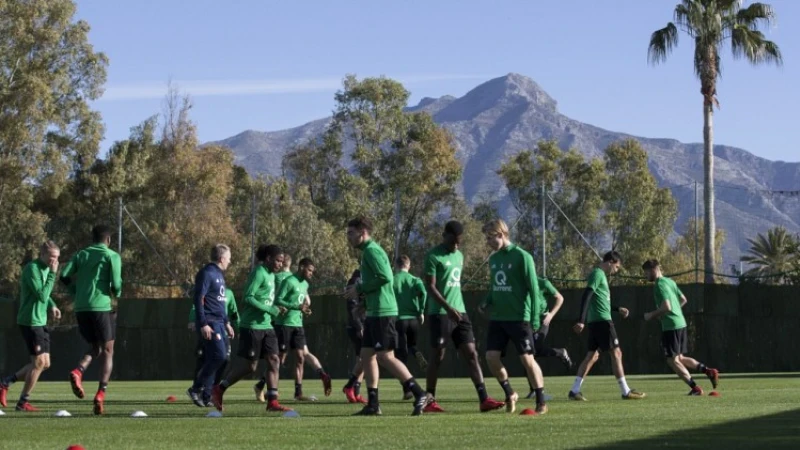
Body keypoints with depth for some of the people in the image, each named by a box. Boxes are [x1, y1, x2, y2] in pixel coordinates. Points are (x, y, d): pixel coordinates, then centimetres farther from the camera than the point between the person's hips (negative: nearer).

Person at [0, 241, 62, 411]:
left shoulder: (45, 268, 10)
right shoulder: (32, 268, -17)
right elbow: (42, 295, -23)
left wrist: (51, 306, 7)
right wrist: (52, 273, -22)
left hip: (40, 322, 9)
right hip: (30, 321, -9)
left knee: (44, 364, 9)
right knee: (39, 362, -7)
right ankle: (23, 402, 4)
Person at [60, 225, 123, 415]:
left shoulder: (81, 254, 14)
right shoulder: (112, 256, 2)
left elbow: (64, 276, 3)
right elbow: (116, 284, -8)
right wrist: (117, 295, 15)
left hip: (81, 308, 4)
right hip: (101, 307, -4)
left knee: (95, 348, 20)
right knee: (107, 350, 6)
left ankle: (78, 372, -11)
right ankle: (101, 394, -7)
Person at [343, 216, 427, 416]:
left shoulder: (371, 250, -11)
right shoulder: (368, 251, 19)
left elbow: (385, 277, -22)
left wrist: (360, 288, -13)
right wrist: (360, 290, 10)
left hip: (382, 312, -10)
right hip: (374, 312, 10)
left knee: (385, 356, -11)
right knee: (367, 355, 9)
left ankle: (419, 394, -9)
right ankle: (373, 404, 10)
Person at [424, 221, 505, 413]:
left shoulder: (460, 256, 16)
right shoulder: (433, 256, -8)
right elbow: (430, 286, -14)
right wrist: (448, 308, -22)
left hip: (460, 313, 7)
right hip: (440, 314, -7)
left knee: (471, 354, -2)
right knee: (437, 356, -2)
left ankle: (483, 399, -7)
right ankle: (430, 401, 9)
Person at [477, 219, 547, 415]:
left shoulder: (522, 257, -10)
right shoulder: (493, 258, 11)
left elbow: (533, 287, -11)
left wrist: (534, 316, -16)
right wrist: (487, 302, 2)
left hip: (518, 318, -6)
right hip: (497, 318, 6)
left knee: (527, 358, -6)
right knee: (491, 357, -2)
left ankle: (541, 402, 5)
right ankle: (510, 394, 18)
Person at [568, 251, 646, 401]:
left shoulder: (601, 275, 19)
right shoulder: (597, 274, -10)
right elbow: (586, 297, -21)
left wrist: (618, 309, 26)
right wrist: (581, 320, -28)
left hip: (596, 321, 10)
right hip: (602, 321, -10)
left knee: (592, 355, 8)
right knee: (616, 353, -6)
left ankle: (575, 390, 6)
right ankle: (626, 392, -4)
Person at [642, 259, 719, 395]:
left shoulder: (660, 285, -13)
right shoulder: (670, 282, 15)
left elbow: (666, 307, -22)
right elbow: (683, 300, 23)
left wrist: (652, 315, -9)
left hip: (671, 326, -9)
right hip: (681, 323, 9)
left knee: (672, 360, -2)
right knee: (680, 358, 18)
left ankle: (695, 388, -5)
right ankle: (709, 371, 7)